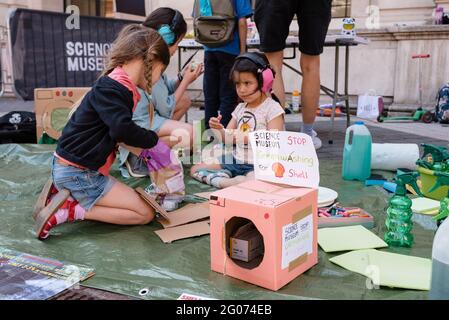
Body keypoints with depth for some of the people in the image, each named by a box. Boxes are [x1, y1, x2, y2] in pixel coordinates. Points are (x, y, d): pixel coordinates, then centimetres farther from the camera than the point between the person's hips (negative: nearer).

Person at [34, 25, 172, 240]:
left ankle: (66, 196, 11)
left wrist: (144, 152, 9)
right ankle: (69, 212, -11)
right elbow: (123, 128, -33)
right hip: (76, 172, -10)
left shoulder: (120, 87, 10)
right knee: (145, 213, -7)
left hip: (77, 169, 10)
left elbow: (117, 133, 20)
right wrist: (154, 141, -17)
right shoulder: (110, 88, -19)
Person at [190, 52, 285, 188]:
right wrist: (219, 129, -8)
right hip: (236, 161, 7)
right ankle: (223, 180, -17)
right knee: (195, 169, 1)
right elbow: (228, 138, 13)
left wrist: (249, 138, -27)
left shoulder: (272, 108, -8)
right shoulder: (241, 108, 12)